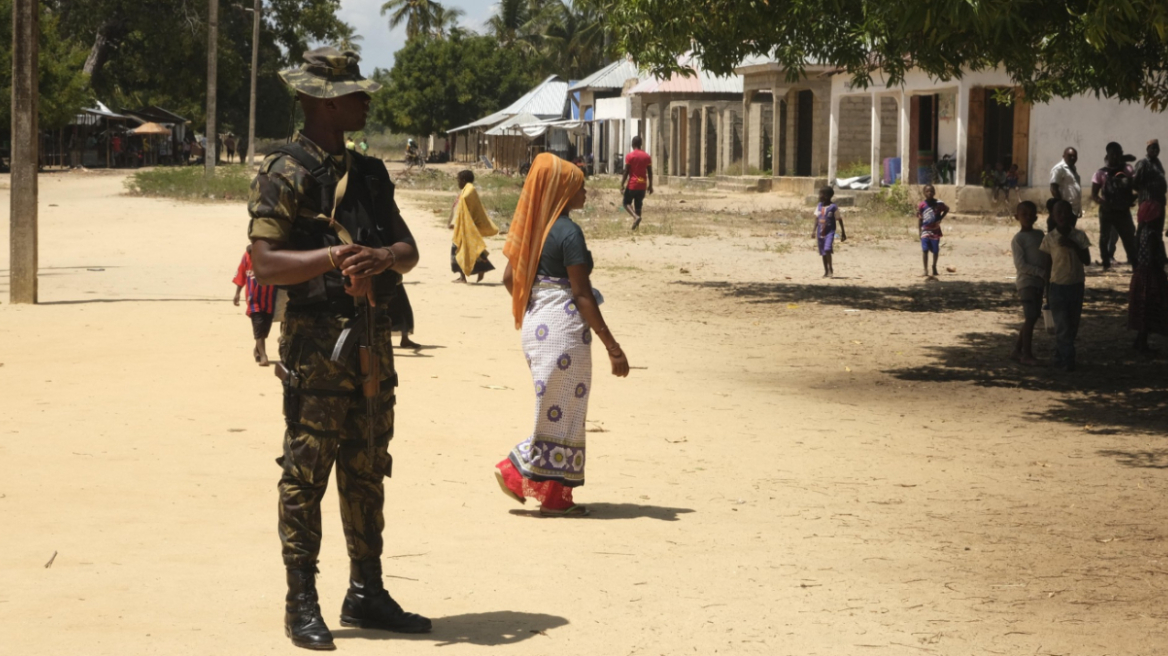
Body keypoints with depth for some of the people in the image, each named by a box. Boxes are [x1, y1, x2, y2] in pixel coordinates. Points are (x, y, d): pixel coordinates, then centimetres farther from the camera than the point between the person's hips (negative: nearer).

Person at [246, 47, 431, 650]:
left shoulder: (367, 174, 15)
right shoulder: (285, 175, -8)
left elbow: (408, 250, 10)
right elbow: (265, 263, -16)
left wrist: (379, 256, -13)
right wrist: (333, 255, -27)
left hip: (371, 342, 8)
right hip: (315, 345, -7)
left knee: (366, 474, 12)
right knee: (306, 475, -4)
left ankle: (366, 595, 21)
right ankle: (301, 605, 2)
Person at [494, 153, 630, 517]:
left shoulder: (534, 226, 9)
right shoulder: (568, 233, -15)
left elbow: (509, 277, 14)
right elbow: (582, 295, -17)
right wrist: (612, 346, -15)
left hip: (536, 323, 8)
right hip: (564, 327, -8)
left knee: (554, 409, 16)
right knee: (562, 409, 0)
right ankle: (553, 497, 5)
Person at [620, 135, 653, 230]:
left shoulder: (630, 156, -8)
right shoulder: (647, 156, 5)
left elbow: (626, 172, -10)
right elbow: (650, 173, 6)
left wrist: (622, 185, -6)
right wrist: (650, 186, 14)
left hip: (632, 184, -4)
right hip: (642, 185, 4)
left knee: (626, 203, 8)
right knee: (638, 206, 11)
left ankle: (636, 216, -18)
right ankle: (636, 225, 9)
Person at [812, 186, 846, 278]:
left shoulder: (833, 207, -8)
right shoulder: (819, 206, 7)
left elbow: (839, 220, -3)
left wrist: (843, 233, -1)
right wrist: (814, 230, 9)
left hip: (830, 232, -6)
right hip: (820, 232, 6)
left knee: (827, 250, -21)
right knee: (823, 253, 9)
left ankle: (830, 269, -9)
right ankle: (826, 271, 18)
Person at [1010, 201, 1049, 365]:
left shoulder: (1039, 234, 13)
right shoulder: (1018, 239, -8)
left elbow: (1046, 256, 20)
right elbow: (1021, 265, -15)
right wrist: (1042, 272, -18)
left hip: (1039, 282, 7)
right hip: (1026, 282, -7)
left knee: (1033, 317, 9)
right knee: (1030, 317, -11)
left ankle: (1017, 351, 18)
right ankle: (1027, 354, -6)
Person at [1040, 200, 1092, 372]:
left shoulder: (1079, 236, -1)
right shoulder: (1049, 239, -5)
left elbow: (1087, 260, -5)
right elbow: (1047, 265, 2)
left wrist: (1074, 246, -20)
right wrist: (1047, 291, 4)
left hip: (1076, 286, 3)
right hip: (1058, 286, -3)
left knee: (1072, 326, 9)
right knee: (1063, 327, -8)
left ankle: (1060, 356, 21)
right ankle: (1067, 359, -5)